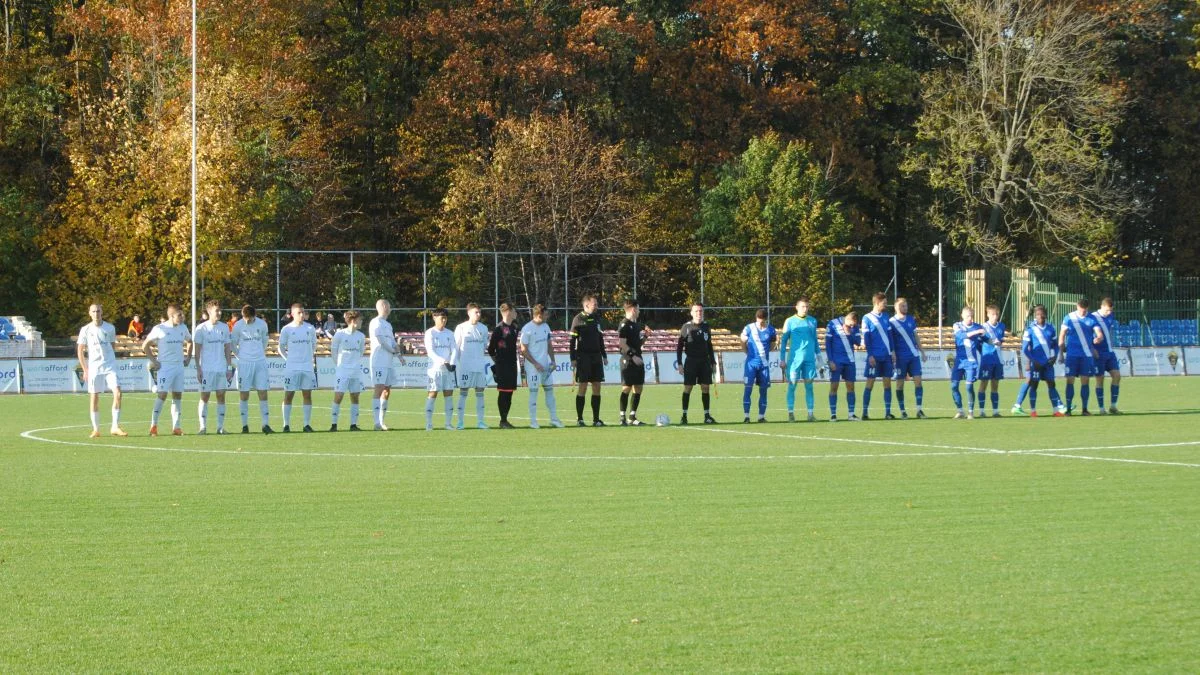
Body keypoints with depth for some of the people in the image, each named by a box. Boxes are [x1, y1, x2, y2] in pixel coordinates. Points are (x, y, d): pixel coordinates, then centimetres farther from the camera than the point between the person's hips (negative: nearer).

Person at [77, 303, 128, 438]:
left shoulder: (110, 328, 4)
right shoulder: (86, 330, 0)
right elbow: (80, 351, 4)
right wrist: (85, 370, -1)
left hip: (110, 366, 1)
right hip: (94, 368, -1)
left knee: (117, 393, -13)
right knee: (94, 398, 1)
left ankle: (115, 427, -7)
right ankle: (95, 429, 10)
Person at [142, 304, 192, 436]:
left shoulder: (183, 328, 8)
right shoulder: (159, 329, -9)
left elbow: (189, 342, 27)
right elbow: (145, 346, -3)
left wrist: (188, 357, 16)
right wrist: (153, 360, -7)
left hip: (179, 366, 5)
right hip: (165, 366, -5)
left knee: (177, 395, 5)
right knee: (162, 394, -11)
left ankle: (176, 427, 8)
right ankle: (154, 425, -5)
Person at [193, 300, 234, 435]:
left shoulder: (224, 328, 9)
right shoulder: (201, 329, -2)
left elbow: (227, 348, 13)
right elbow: (197, 350, -2)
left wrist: (229, 367, 7)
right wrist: (198, 368, -7)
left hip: (222, 368, 3)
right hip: (206, 368, -3)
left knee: (221, 396, 2)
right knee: (204, 397, -2)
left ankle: (220, 427, 6)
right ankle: (203, 427, 2)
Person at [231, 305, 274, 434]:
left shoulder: (262, 324, 0)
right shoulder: (238, 326, -4)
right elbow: (233, 344, 6)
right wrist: (240, 356, 4)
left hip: (260, 362, 1)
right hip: (244, 364, -1)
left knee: (263, 394, -2)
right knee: (244, 395, 0)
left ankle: (265, 424, 0)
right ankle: (245, 425, 7)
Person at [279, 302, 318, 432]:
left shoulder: (310, 328, 7)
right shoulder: (287, 329, 0)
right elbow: (281, 348, 8)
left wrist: (309, 358, 11)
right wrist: (289, 359, 0)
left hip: (308, 367, 2)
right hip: (291, 368, -2)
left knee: (307, 395, 2)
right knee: (288, 395, -1)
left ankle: (307, 424, 6)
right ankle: (286, 424, 3)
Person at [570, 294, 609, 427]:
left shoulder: (596, 319, 13)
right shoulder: (578, 319, -6)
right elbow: (572, 341, -7)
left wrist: (604, 356, 16)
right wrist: (573, 359, -12)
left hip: (596, 357, 6)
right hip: (583, 358, -6)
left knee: (597, 387, 3)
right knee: (583, 387, -6)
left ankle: (596, 419, 7)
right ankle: (579, 419, -1)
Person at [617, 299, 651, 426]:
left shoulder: (637, 325, 17)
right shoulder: (625, 325, -10)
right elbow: (622, 343, -17)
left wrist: (645, 336, 6)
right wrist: (633, 356, -21)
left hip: (637, 360, 9)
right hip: (628, 360, -9)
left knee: (638, 388, 7)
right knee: (627, 388, -7)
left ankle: (632, 416, 13)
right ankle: (623, 417, -4)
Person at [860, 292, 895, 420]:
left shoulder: (885, 317, 12)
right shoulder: (867, 318, -4)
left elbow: (889, 335, 15)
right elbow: (866, 338, -7)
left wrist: (892, 351, 8)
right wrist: (870, 355, -13)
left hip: (887, 356, 5)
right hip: (874, 356, -5)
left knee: (887, 383, 3)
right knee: (870, 383, -4)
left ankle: (888, 412, 5)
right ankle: (865, 412, 0)